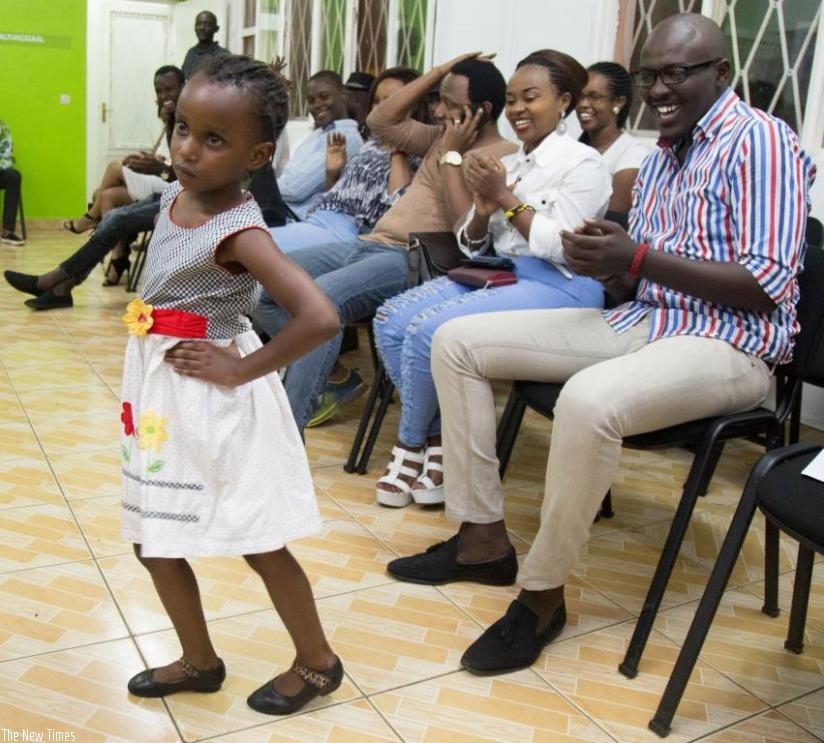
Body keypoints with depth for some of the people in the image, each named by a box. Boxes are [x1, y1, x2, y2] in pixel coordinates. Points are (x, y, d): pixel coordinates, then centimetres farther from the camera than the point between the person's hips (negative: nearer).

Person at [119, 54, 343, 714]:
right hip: (160, 394, 8)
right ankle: (200, 660, 37)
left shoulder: (239, 233, -24)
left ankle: (318, 661, 29)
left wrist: (243, 368, -23)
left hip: (214, 403, -8)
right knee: (154, 542, 17)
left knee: (259, 544, 7)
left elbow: (320, 317, -36)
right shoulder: (174, 195, 0)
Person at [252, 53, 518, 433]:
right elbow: (381, 121, 18)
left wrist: (451, 156, -10)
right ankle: (318, 373, 6)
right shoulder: (444, 137, 19)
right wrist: (440, 71, 15)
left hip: (413, 260, -9)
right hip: (369, 243, 9)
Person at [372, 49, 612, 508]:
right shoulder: (507, 164, 17)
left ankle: (412, 446, 0)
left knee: (427, 331, -25)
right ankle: (437, 439, -3)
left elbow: (561, 247, -15)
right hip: (497, 273, 8)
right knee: (390, 320, -12)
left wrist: (506, 199, -12)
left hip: (557, 288, -8)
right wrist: (483, 212, -5)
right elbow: (470, 247, 17)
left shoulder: (583, 163, -4)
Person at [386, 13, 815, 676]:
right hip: (641, 322, 9)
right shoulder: (659, 159, 17)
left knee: (588, 400, -41)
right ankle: (484, 539, 4)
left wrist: (638, 258, -22)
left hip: (728, 345, -8)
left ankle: (543, 595, -18)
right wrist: (607, 263, -9)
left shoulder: (760, 141, -9)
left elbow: (769, 287, -18)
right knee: (457, 341, 0)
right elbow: (637, 283, 15)